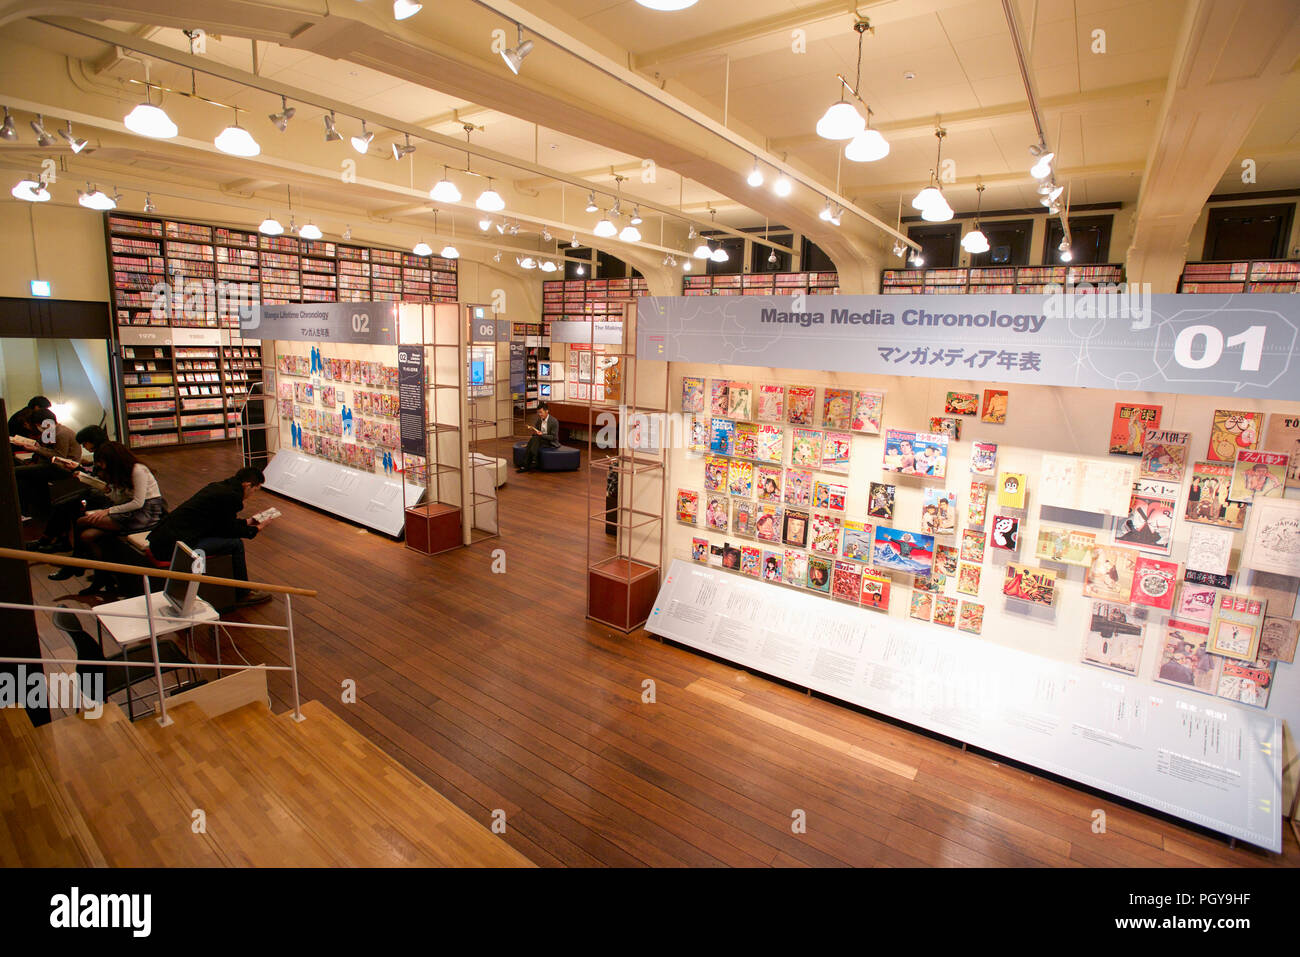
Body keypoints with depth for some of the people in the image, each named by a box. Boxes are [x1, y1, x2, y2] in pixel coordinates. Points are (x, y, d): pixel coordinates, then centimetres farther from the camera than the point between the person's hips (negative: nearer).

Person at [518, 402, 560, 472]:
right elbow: (536, 432, 12)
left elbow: (554, 437, -15)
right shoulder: (539, 420, 8)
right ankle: (525, 465, -33)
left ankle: (534, 460, -34)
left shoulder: (554, 422, -13)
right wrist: (533, 431, -13)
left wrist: (542, 434, -27)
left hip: (551, 443, -6)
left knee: (536, 439, -31)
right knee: (532, 440, -27)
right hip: (540, 439, 6)